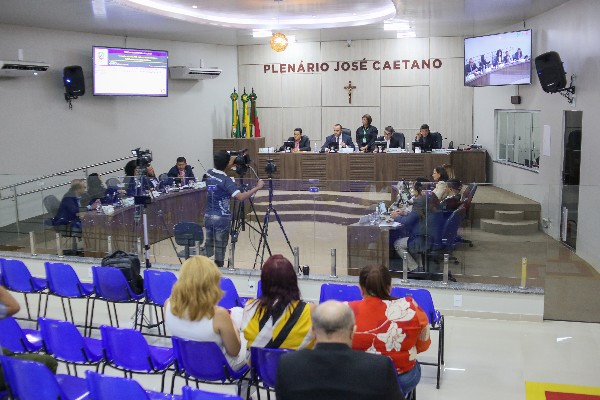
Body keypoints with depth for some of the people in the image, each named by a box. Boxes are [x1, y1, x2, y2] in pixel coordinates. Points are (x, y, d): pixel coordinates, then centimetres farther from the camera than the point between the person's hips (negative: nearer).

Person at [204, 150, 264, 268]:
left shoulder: (209, 173, 3)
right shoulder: (226, 180, -18)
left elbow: (220, 168, 27)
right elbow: (240, 197, -31)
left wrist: (234, 159, 24)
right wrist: (257, 187, -25)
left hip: (208, 216, 7)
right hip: (221, 218, -7)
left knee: (208, 245, 15)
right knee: (220, 248, 3)